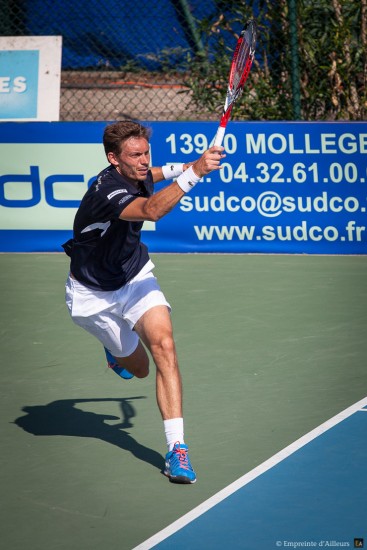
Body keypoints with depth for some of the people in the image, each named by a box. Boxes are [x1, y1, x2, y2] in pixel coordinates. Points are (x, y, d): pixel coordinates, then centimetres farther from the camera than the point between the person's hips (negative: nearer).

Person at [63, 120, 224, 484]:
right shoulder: (107, 191, -33)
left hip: (134, 277, 5)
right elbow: (152, 210, -55)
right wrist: (194, 172, -63)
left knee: (162, 344, -21)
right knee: (138, 367, 8)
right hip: (93, 294, -5)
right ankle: (116, 348, 48)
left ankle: (176, 449, -25)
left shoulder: (139, 176, -8)